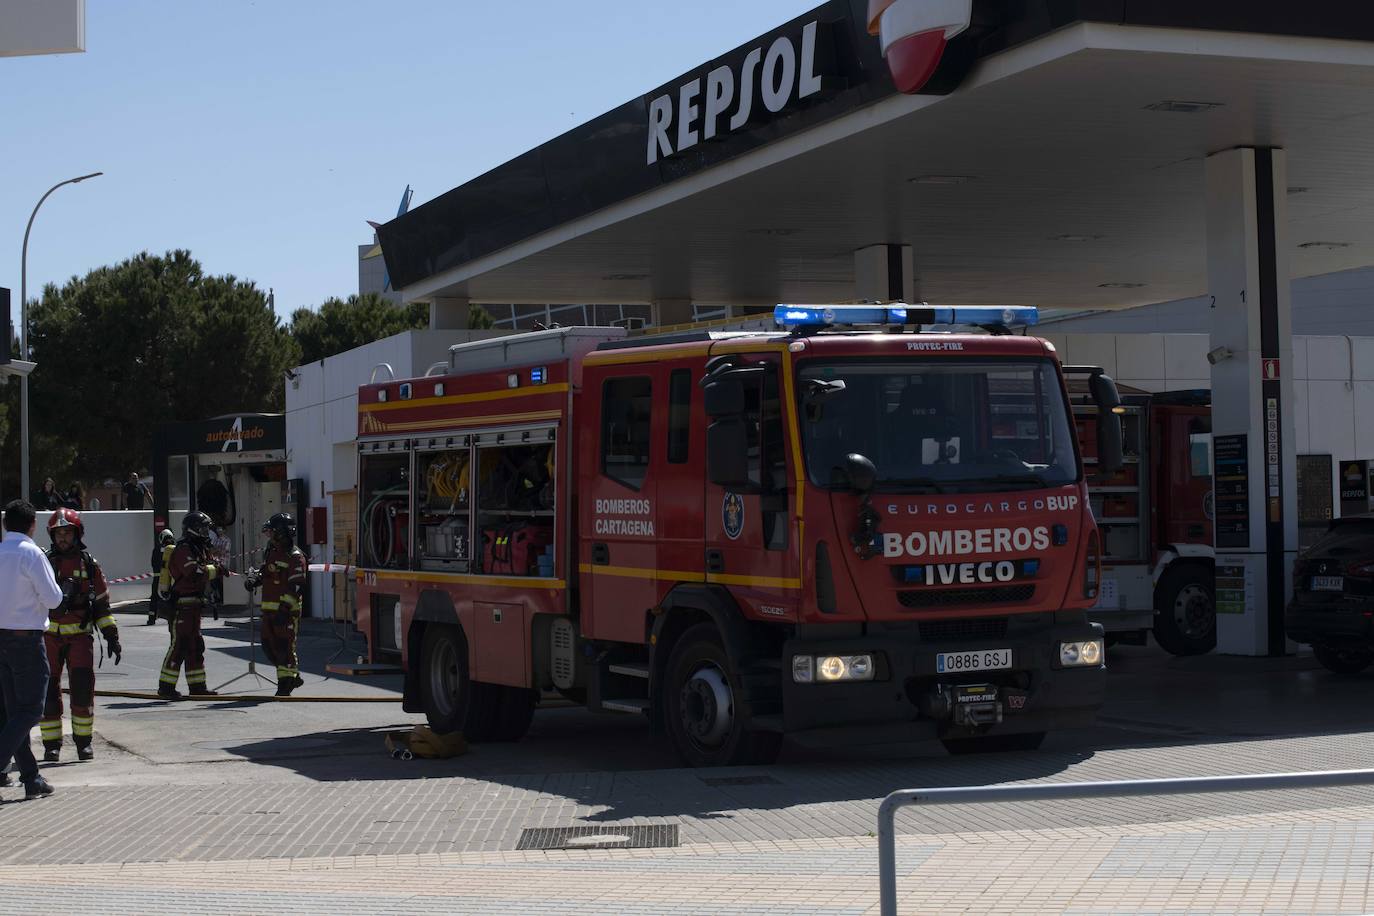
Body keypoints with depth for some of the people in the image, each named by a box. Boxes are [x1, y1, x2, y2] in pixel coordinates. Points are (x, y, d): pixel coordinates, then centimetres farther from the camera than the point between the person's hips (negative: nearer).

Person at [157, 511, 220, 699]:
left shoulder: (197, 549, 18)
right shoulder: (183, 550, -16)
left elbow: (205, 569, 20)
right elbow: (196, 574, -28)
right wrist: (214, 570, -17)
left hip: (193, 606, 11)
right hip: (182, 605, -11)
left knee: (195, 646, 14)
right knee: (179, 645, -9)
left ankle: (197, 686, 20)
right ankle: (166, 686, -6)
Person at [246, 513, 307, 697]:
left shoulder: (295, 556, -11)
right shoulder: (270, 552, 16)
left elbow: (296, 587, -17)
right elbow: (264, 572, 30)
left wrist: (285, 608, -24)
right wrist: (254, 578, 6)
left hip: (286, 610, -9)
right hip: (269, 608, 9)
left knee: (284, 646, -6)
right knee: (269, 645, 10)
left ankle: (285, 685, -1)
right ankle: (293, 675, 25)